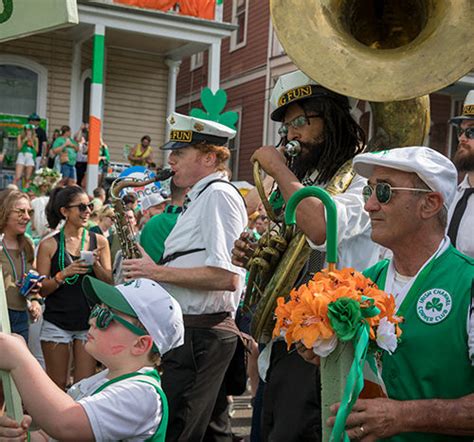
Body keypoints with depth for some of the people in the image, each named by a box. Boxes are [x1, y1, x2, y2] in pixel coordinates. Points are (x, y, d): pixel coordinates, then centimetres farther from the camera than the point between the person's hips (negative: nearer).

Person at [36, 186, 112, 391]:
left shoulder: (99, 241, 4)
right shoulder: (49, 245, -1)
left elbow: (110, 284, 4)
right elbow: (42, 289, -1)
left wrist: (96, 264, -14)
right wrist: (63, 274, -18)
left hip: (89, 322, 1)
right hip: (57, 324, -1)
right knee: (57, 386, 5)